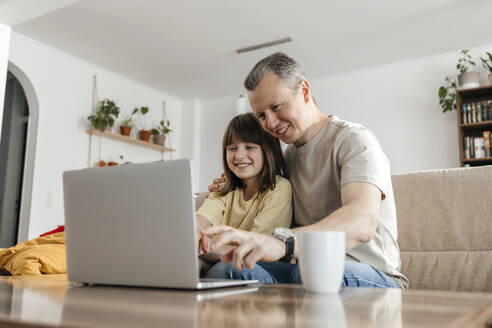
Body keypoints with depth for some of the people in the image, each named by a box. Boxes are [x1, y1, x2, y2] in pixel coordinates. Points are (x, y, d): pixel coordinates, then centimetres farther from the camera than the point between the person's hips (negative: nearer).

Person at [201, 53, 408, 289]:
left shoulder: (354, 140, -9)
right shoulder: (287, 155, 16)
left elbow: (363, 221, -30)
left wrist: (281, 243, -47)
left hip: (374, 277, -5)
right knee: (226, 270, -24)